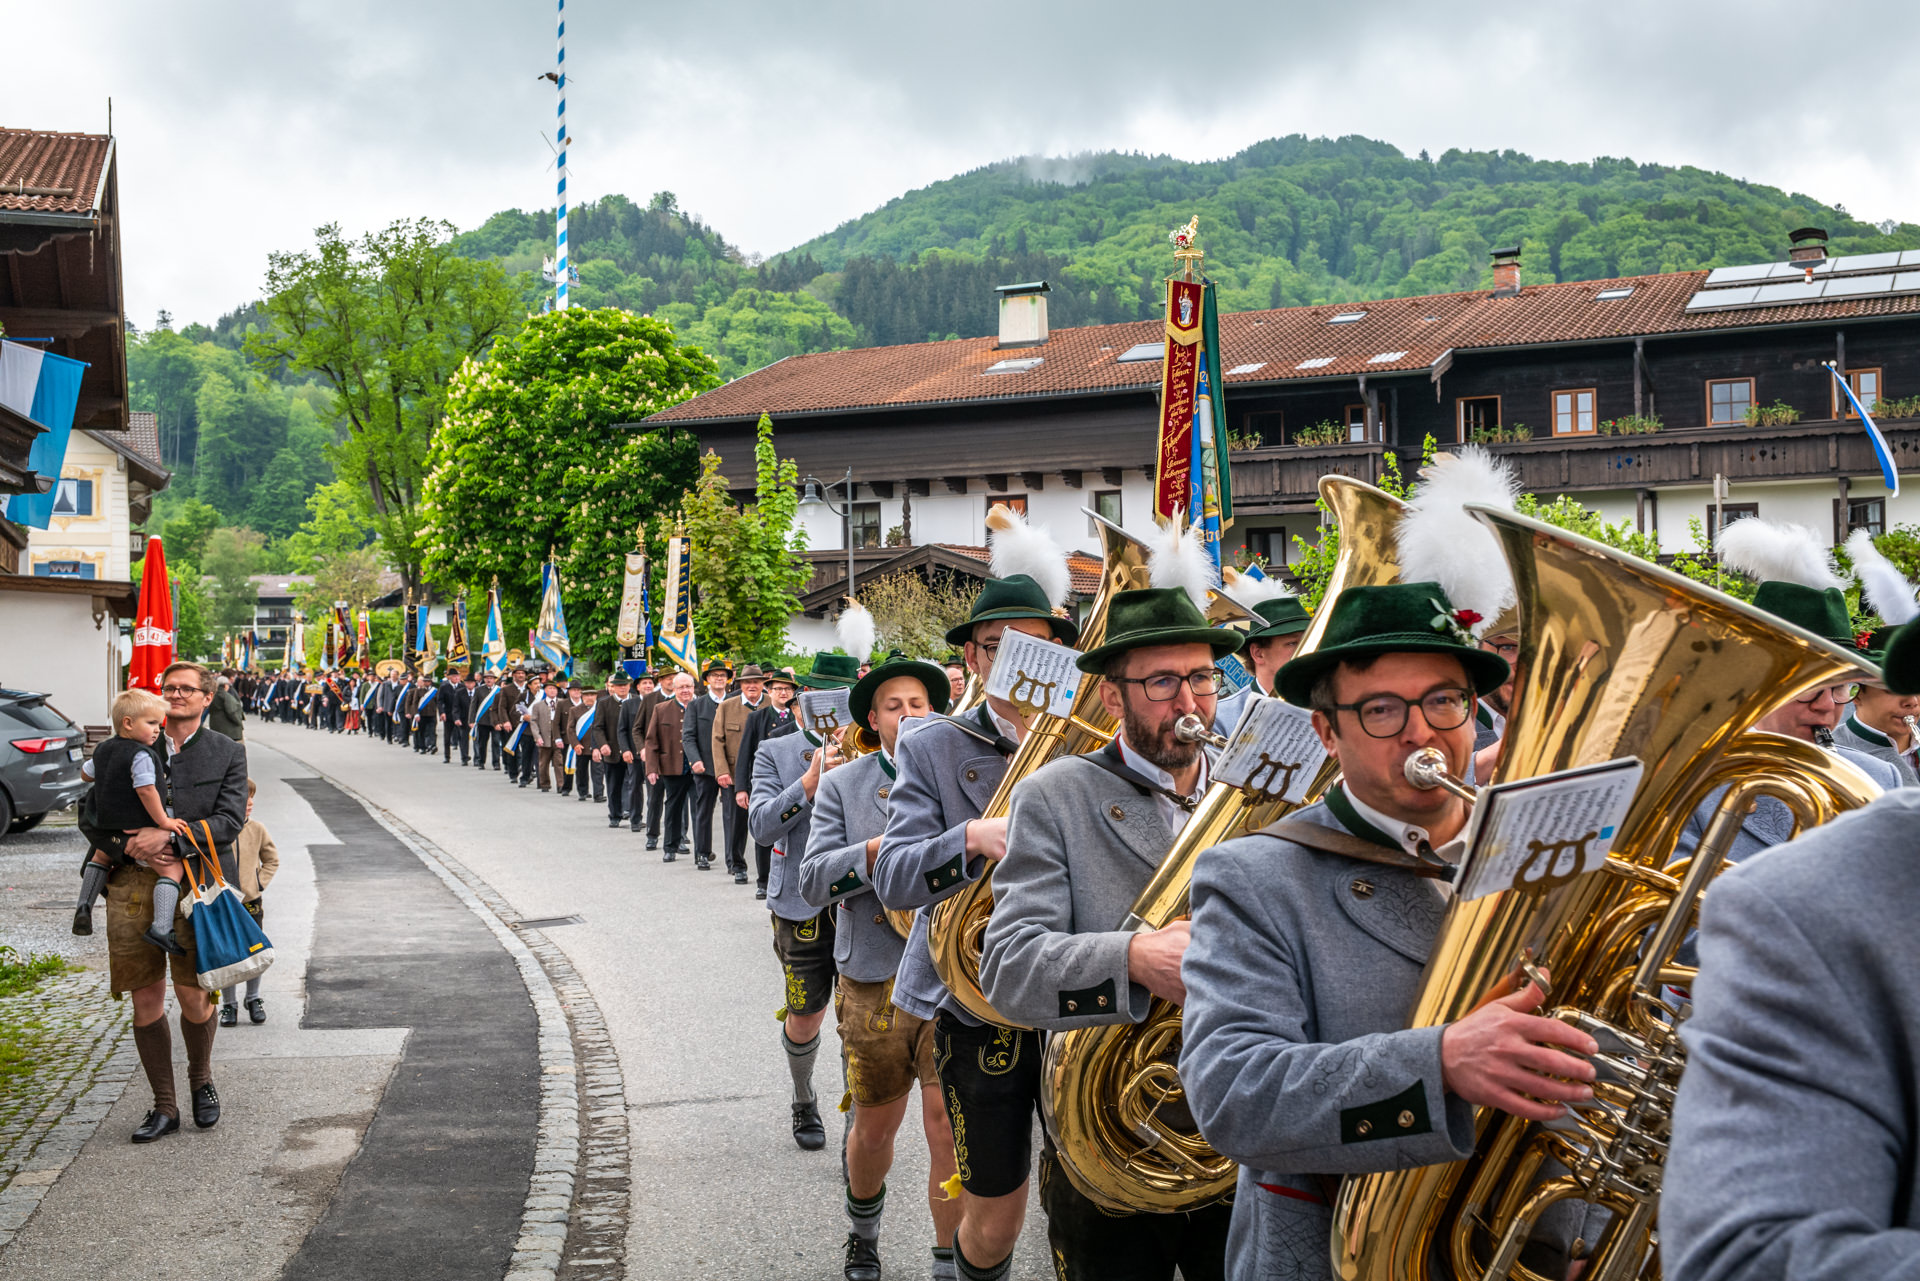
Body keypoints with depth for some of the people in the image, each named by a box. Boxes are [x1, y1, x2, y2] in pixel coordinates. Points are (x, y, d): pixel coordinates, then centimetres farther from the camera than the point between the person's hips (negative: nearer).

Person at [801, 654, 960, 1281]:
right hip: (873, 986, 1)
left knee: (950, 1131, -7)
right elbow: (813, 880, -6)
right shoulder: (842, 785, 4)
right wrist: (883, 846, -19)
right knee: (874, 1128, 16)